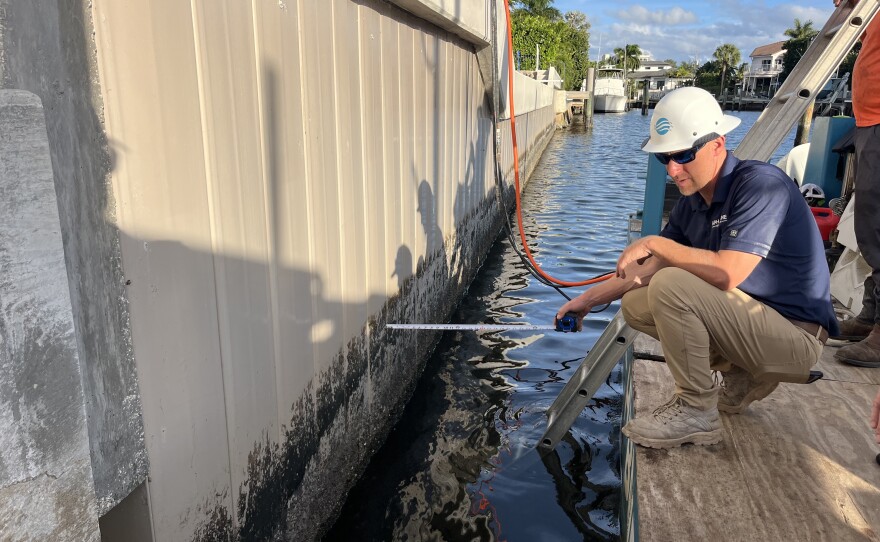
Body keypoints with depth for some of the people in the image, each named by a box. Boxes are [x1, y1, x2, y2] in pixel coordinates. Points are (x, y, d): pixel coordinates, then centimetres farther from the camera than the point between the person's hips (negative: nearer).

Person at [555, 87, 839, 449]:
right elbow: (648, 268, 11)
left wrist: (655, 243, -19)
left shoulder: (761, 184, -20)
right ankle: (742, 377, 9)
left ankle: (696, 411, -11)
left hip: (794, 336, -9)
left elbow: (726, 275, -31)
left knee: (671, 285, -26)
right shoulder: (691, 203, 4)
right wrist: (589, 299, 6)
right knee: (635, 304, 7)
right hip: (753, 320, 9)